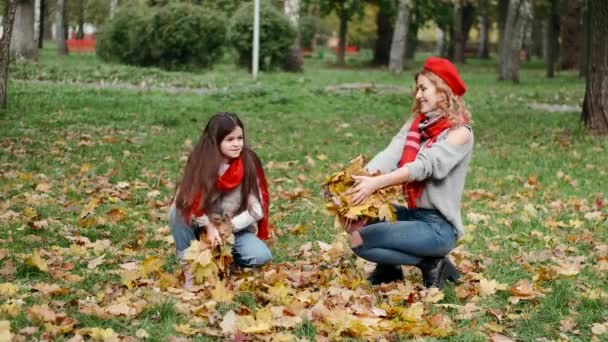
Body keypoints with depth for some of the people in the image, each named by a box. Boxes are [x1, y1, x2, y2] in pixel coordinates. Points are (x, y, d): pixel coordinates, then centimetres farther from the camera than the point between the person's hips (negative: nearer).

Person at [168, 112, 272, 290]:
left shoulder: (249, 163, -14)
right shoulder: (200, 160, -15)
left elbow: (257, 209, -13)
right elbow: (187, 200, -19)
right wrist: (209, 226, -29)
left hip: (236, 228, 0)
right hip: (202, 225, 0)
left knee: (261, 256, -27)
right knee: (178, 213, -30)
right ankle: (189, 268, -17)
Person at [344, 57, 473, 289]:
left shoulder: (459, 132, -11)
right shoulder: (415, 124, 9)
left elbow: (423, 166, -26)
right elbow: (389, 155, -7)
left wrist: (376, 183, -38)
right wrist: (360, 178, -26)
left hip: (439, 226, -7)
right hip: (413, 214, 7)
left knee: (360, 241, -18)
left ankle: (430, 263, -2)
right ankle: (388, 267, 12)